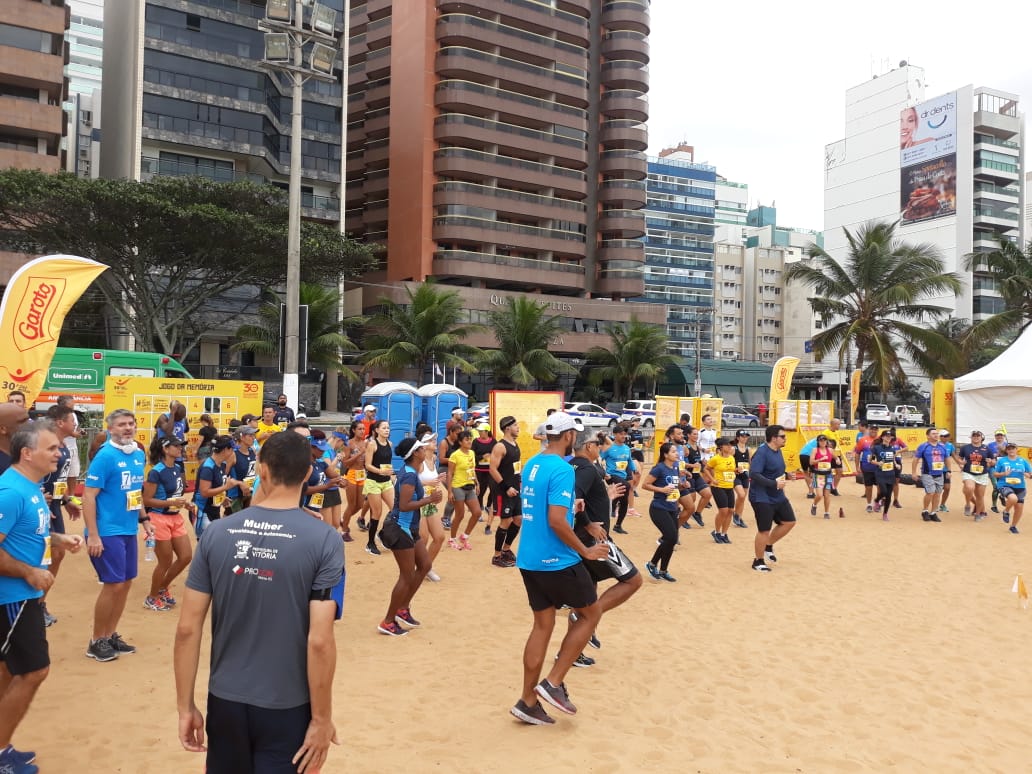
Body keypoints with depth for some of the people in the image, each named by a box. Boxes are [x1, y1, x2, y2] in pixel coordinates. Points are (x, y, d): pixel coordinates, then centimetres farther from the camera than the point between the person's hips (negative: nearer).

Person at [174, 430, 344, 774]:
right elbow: (320, 641, -18)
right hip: (287, 707, -3)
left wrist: (185, 707, 6)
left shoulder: (217, 533, -6)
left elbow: (187, 629, -4)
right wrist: (321, 718, -7)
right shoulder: (323, 540, -14)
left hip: (226, 701, 3)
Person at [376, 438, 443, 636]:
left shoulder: (411, 472, 8)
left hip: (409, 528, 10)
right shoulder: (410, 475, -22)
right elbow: (404, 506, -29)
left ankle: (403, 609, 27)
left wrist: (429, 497, 3)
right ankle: (387, 622, 10)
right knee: (407, 577, -2)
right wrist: (429, 500, -23)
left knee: (424, 565, 17)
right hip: (400, 529, -10)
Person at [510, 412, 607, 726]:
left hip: (529, 559, 8)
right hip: (557, 561, -8)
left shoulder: (531, 464, 9)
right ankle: (553, 683, 8)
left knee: (543, 624, 14)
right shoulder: (562, 470, -18)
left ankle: (527, 701, 15)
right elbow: (556, 521, -24)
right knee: (590, 614, 11)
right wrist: (585, 551, -14)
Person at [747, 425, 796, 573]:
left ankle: (768, 546, 28)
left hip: (778, 496, 9)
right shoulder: (762, 452, -21)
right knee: (764, 530, -2)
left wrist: (784, 478, 6)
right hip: (762, 498, -9)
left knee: (789, 522, 11)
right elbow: (754, 474, -29)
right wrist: (774, 484, -27)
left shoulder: (778, 451, 7)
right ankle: (758, 561, 15)